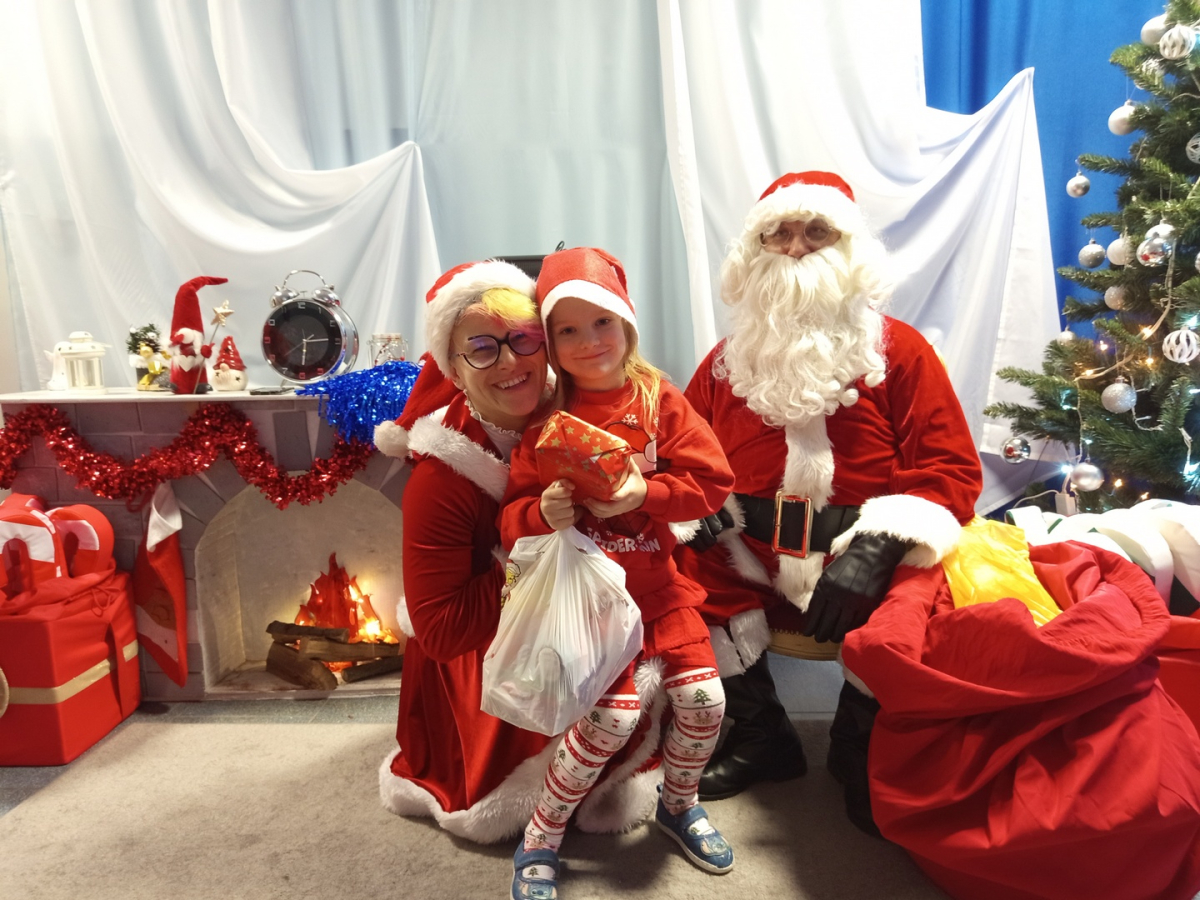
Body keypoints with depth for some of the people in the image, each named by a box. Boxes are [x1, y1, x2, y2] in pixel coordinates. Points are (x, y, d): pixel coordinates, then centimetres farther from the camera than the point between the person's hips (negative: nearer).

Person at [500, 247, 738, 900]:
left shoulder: (659, 400, 0)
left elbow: (712, 481, -6)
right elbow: (511, 519, -5)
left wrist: (643, 492, -19)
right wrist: (542, 514, -27)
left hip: (658, 582, 3)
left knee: (703, 700, 0)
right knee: (614, 714, -13)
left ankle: (677, 804, 33)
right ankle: (541, 836, 13)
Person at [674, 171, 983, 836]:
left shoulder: (899, 351, 2)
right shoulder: (728, 361, 10)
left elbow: (951, 470, -5)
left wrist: (876, 548, -22)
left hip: (865, 566, -2)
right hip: (754, 569, 3)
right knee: (677, 573, -24)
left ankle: (859, 745, 6)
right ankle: (761, 735, 4)